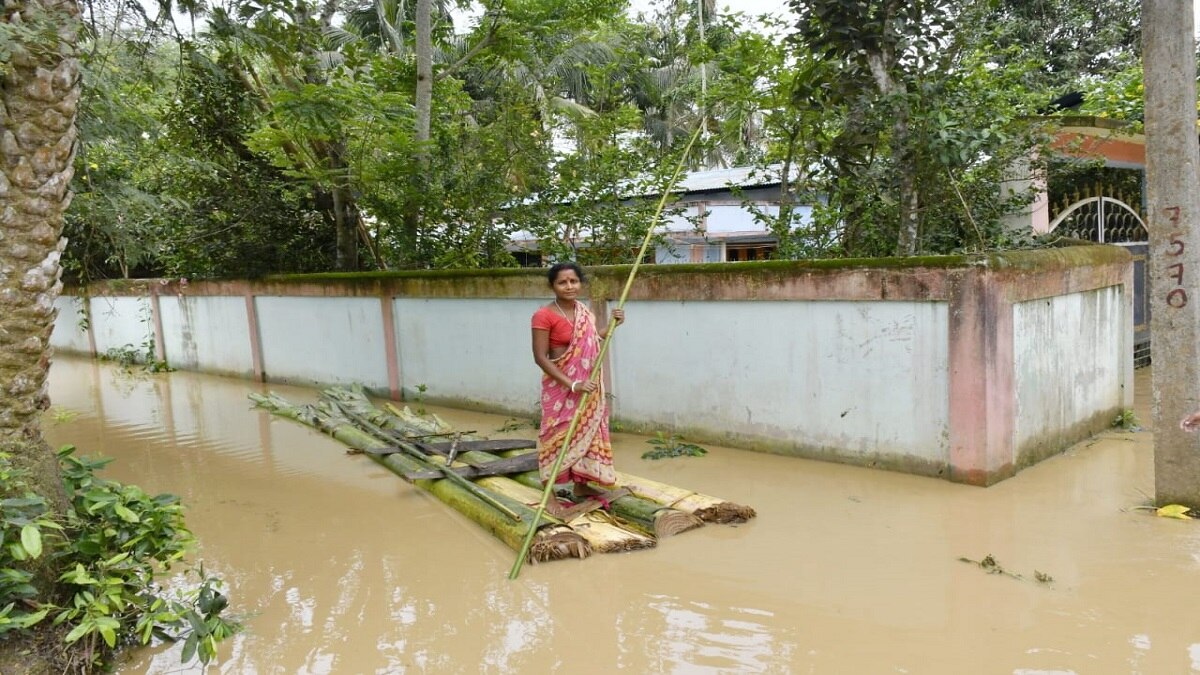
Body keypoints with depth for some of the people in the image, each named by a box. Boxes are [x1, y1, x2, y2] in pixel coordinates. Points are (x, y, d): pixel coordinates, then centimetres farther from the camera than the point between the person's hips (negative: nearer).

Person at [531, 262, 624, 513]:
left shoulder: (584, 311, 4)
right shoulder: (544, 316, -18)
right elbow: (540, 357, -20)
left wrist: (612, 324, 5)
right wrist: (572, 384, -24)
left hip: (588, 385, 7)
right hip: (561, 387, -7)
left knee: (586, 431, 15)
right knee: (557, 436, -1)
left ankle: (581, 485, 31)